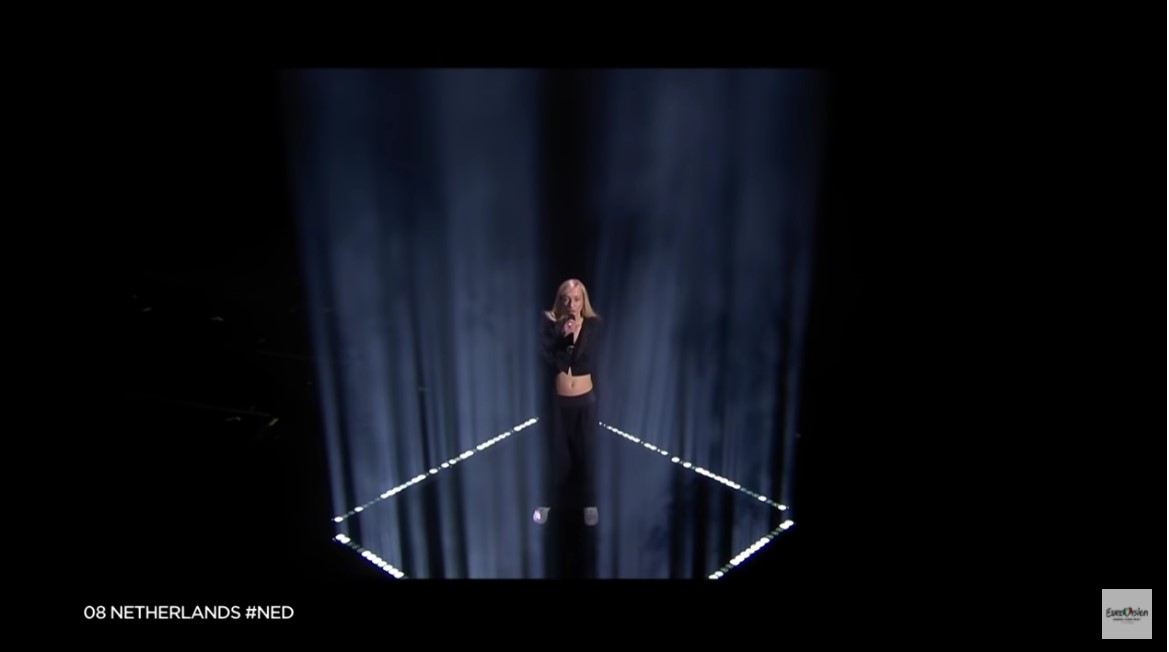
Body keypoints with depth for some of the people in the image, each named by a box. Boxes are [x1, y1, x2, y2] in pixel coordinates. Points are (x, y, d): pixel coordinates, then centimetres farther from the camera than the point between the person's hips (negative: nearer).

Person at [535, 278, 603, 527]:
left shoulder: (593, 324, -7)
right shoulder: (550, 324, -9)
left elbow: (589, 363, -16)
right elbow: (549, 363, -17)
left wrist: (574, 336, -22)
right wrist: (566, 338, -27)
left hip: (586, 400, 0)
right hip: (560, 401, 0)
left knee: (587, 451, 11)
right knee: (559, 453, 11)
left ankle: (589, 503, 30)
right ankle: (548, 501, 31)